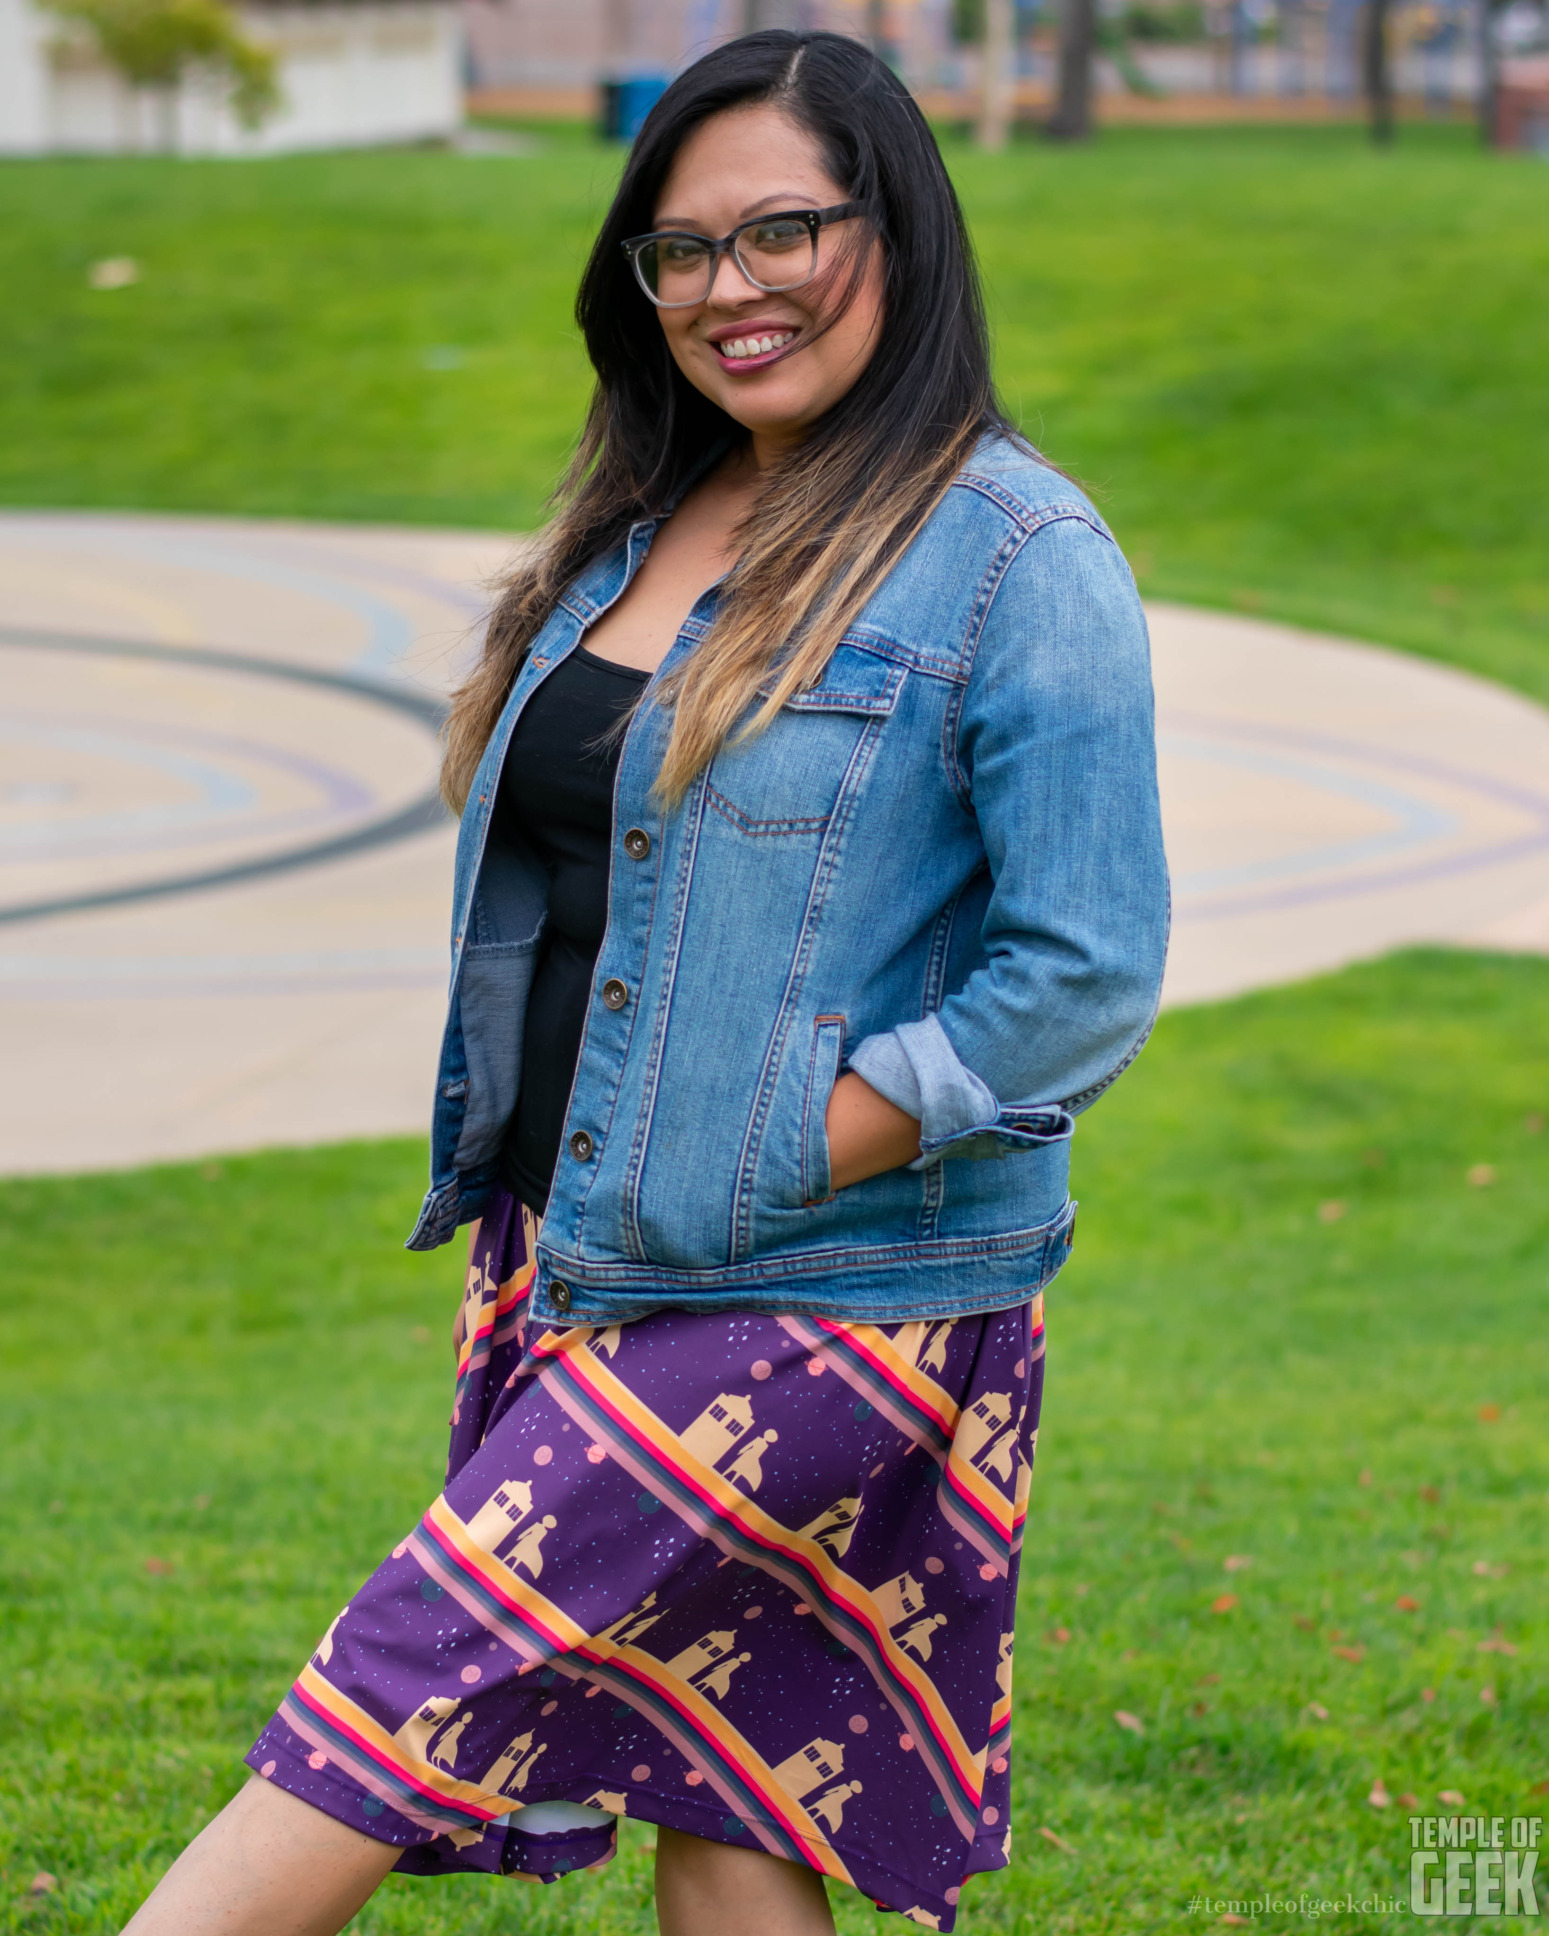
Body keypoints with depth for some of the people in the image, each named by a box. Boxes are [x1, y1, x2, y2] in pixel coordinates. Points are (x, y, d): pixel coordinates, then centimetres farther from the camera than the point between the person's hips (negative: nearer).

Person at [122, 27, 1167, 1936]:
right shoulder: (639, 526, 14)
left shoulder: (1015, 560, -10)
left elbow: (1084, 981, -15)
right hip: (580, 1266, 7)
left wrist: (762, 1170, -16)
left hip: (823, 1299, -7)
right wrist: (533, 1215, 10)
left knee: (401, 1698, -12)